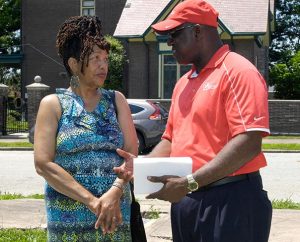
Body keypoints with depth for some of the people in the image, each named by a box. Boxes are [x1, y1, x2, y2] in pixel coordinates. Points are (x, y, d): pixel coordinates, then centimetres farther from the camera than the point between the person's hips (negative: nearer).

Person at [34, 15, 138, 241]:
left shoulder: (116, 100, 10)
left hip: (115, 214, 2)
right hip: (69, 216, -2)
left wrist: (115, 192, -17)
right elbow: (43, 164, -7)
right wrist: (92, 201, -15)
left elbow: (132, 153, 1)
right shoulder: (53, 104, 2)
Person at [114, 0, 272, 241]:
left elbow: (249, 143, -20)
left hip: (229, 200, -8)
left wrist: (189, 183, -22)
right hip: (185, 199, 8)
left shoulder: (238, 72, -11)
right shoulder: (183, 83, 16)